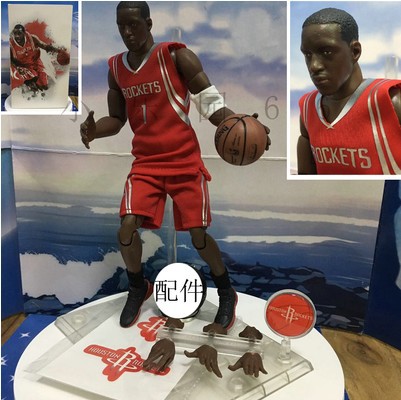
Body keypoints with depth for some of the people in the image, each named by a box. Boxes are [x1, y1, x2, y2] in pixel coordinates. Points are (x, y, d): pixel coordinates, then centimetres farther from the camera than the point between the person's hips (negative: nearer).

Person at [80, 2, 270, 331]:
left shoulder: (177, 56, -5)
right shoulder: (115, 68, 10)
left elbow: (211, 103, -9)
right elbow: (117, 119, 16)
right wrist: (94, 130, -7)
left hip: (185, 161, -3)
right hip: (145, 163, 4)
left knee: (199, 235, -4)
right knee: (127, 229, -10)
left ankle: (227, 293, 24)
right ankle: (138, 288, 22)